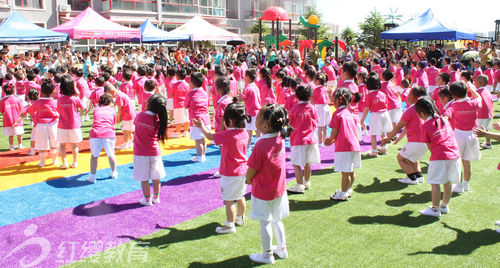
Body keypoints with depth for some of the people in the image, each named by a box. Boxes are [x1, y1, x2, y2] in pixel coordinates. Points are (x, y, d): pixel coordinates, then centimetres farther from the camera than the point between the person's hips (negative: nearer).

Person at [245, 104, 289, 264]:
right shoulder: (280, 139, -8)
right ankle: (282, 249, 37)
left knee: (264, 223, 10)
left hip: (263, 191, -7)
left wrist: (248, 179, 4)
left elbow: (250, 172, -18)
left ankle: (267, 255, 24)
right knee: (276, 220, 23)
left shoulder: (261, 145, -29)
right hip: (279, 188, 7)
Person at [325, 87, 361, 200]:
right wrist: (332, 140, 21)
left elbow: (335, 132, -10)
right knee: (350, 171, 17)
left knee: (345, 172, -2)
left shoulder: (337, 114, -9)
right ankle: (348, 190, 30)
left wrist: (330, 140, 10)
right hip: (354, 145, 8)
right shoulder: (351, 113, 14)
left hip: (343, 147, -8)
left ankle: (343, 194, 5)